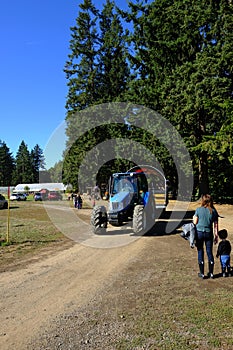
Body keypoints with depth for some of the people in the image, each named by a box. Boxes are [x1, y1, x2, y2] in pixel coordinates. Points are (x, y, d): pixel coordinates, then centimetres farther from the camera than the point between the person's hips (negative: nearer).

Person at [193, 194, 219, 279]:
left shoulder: (199, 209, -8)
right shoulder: (214, 211, -1)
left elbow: (195, 223, -4)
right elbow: (215, 225, 2)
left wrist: (194, 217, 16)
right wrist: (216, 236, 10)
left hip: (199, 232, -2)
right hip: (209, 233, 2)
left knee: (200, 252, 8)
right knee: (209, 252, 12)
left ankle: (202, 273, 12)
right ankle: (211, 273, 20)